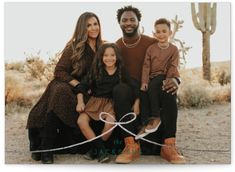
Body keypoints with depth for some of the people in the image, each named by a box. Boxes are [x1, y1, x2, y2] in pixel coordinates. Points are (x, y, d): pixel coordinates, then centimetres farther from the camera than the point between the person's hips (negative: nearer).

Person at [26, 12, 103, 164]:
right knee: (61, 94, -37)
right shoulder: (74, 47, -2)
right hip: (66, 85, -3)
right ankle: (45, 149, -32)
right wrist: (79, 85, -18)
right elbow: (59, 71, -6)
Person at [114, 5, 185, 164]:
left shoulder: (152, 43, 1)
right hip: (128, 88, 0)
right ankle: (131, 145, -38)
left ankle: (169, 146, -33)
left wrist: (175, 80, -25)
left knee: (169, 91, -32)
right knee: (120, 92, -35)